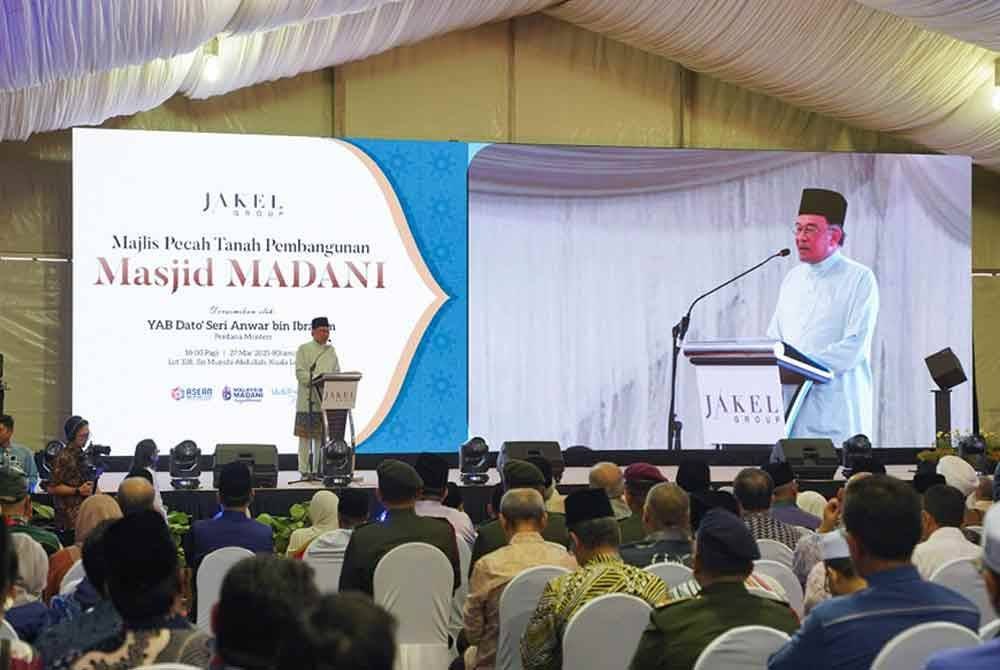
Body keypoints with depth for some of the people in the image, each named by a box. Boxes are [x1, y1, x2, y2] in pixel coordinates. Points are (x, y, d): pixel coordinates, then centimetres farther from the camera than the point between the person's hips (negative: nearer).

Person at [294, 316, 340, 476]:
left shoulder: (331, 350, 16)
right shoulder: (304, 349, 1)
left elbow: (337, 372, 15)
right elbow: (300, 373, -9)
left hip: (326, 400, 5)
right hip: (308, 400, -5)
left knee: (322, 435, 6)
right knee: (305, 434, -2)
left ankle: (319, 468, 10)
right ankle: (304, 469, 1)